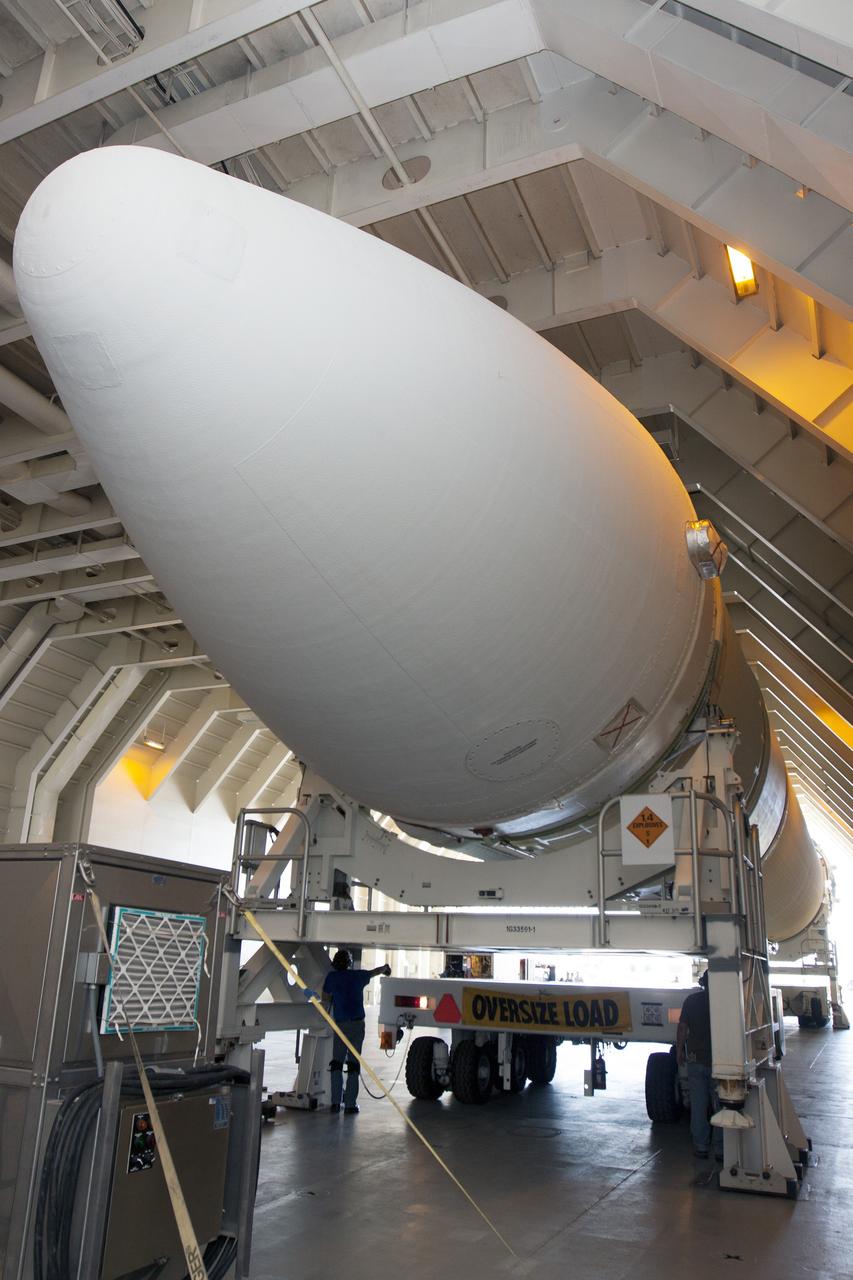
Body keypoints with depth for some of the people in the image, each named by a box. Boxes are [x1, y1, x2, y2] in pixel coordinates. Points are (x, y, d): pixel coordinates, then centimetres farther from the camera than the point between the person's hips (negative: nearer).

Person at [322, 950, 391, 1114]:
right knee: (353, 1064, 3)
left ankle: (336, 1102, 8)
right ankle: (350, 1104, 1)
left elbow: (326, 997, 11)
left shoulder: (331, 977, 3)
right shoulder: (358, 975, 5)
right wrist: (386, 968, 44)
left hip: (340, 1025, 0)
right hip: (357, 1024, 0)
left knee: (337, 1064, 10)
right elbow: (376, 971, 24)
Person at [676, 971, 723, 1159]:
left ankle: (700, 1146, 13)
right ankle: (720, 1148, 10)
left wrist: (679, 1050, 10)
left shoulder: (692, 1000, -2)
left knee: (698, 1104, 9)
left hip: (695, 1059, 2)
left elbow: (683, 1027, 0)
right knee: (719, 1104, 7)